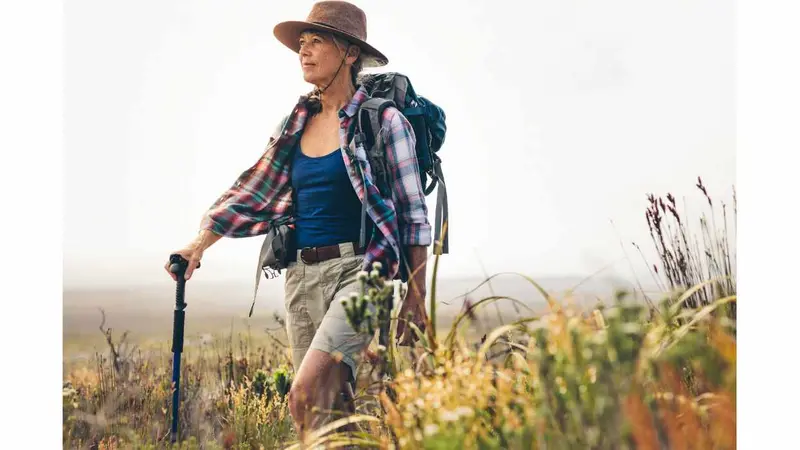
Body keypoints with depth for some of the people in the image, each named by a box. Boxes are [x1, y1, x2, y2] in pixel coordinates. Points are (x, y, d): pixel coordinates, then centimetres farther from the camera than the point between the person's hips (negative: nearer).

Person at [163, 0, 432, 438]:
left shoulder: (383, 120, -4)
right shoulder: (297, 123, 14)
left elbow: (413, 215, -4)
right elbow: (254, 190, 17)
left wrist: (416, 299, -6)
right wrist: (198, 245, 7)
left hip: (357, 271, -6)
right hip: (301, 275, 6)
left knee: (306, 395, -22)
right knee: (331, 411, 8)